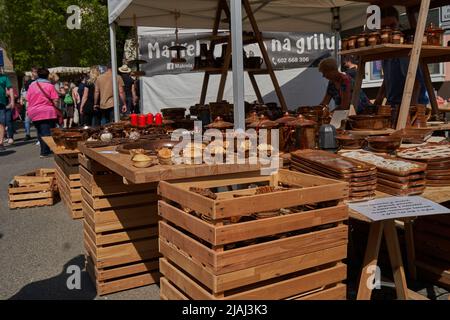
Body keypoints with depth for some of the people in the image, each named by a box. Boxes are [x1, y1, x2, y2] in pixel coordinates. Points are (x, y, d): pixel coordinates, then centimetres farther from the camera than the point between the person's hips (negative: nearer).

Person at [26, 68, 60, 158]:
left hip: (34, 113, 5)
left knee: (40, 133, 14)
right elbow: (55, 100, -8)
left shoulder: (32, 85, 10)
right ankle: (45, 152, -4)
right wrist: (57, 111, 1)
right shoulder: (50, 86, -3)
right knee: (47, 133, -2)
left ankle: (44, 150, 16)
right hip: (48, 113, -5)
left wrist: (30, 110, 20)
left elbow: (28, 100, 11)